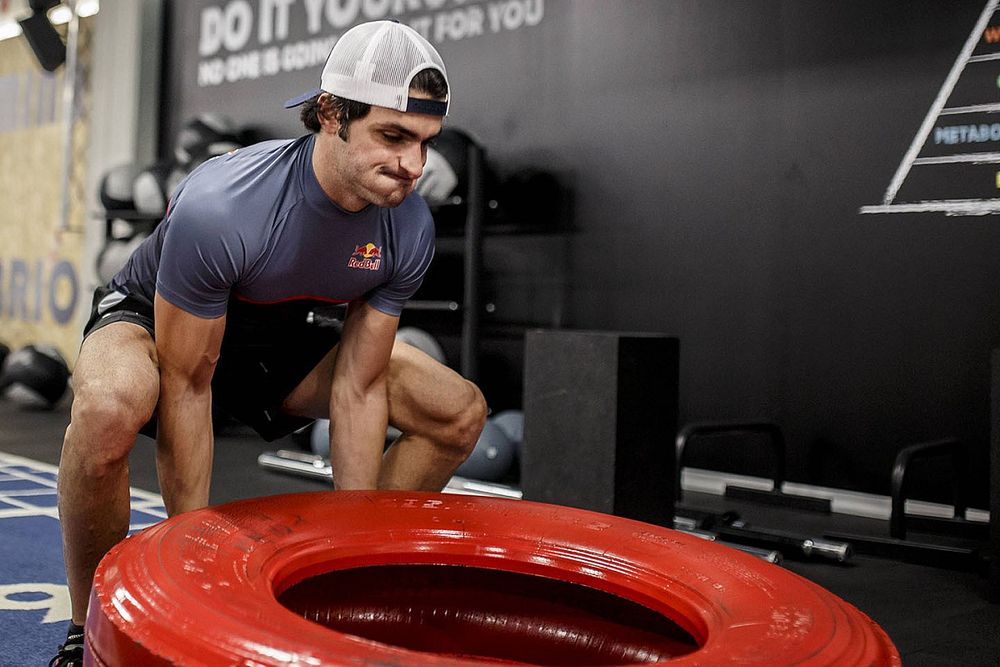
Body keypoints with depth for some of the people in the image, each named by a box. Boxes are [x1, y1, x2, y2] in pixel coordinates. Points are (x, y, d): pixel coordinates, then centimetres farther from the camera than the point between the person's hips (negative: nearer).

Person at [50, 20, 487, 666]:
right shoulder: (217, 206, -37)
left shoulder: (409, 227, -21)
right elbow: (187, 386, -29)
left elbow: (358, 390, -15)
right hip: (155, 319, -4)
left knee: (462, 412, -8)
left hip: (279, 335, 5)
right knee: (107, 409, -41)